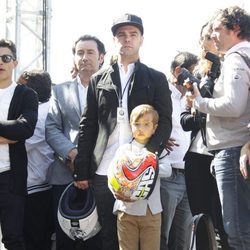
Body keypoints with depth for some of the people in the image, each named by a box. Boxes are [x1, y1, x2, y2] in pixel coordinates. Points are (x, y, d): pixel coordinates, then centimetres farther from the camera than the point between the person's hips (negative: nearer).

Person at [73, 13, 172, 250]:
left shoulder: (156, 79, 10)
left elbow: (165, 122, 1)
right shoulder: (98, 79, 14)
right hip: (103, 171, 2)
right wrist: (81, 171, 4)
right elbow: (87, 126, 10)